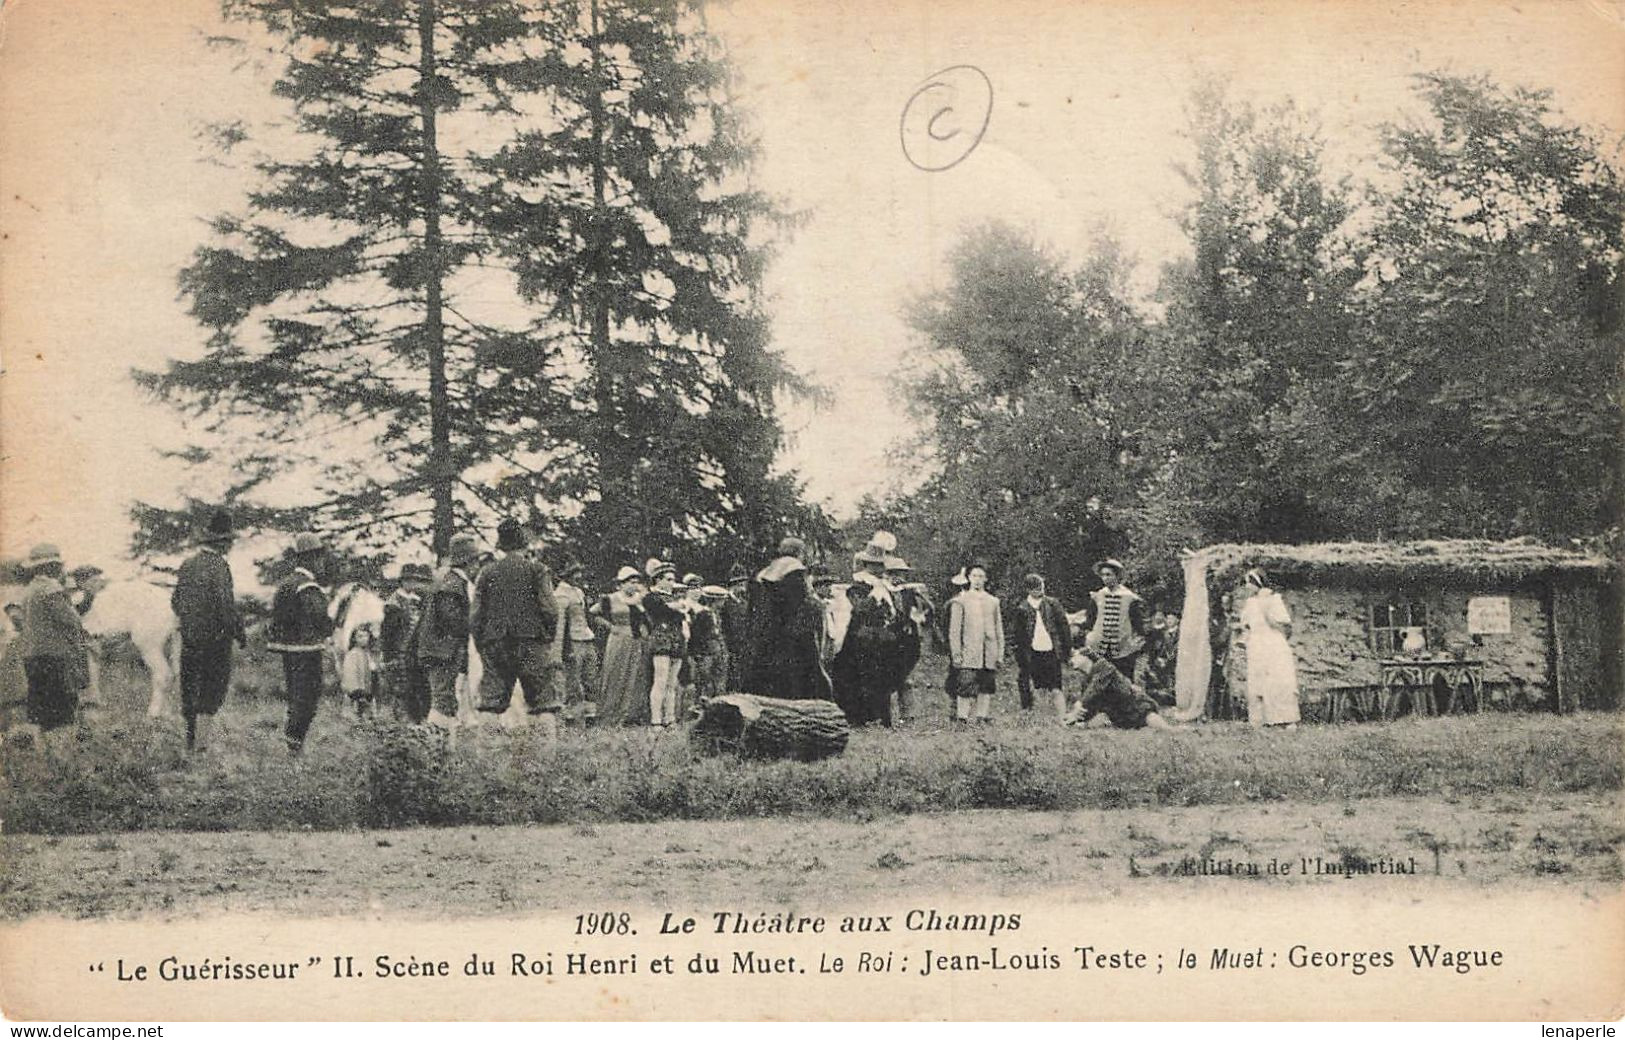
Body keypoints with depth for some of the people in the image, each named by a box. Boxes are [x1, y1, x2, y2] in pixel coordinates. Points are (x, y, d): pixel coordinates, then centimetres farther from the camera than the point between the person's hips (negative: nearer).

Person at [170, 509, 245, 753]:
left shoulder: (187, 564, 6)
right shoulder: (219, 566, -16)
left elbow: (175, 600, 14)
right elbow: (227, 605, -19)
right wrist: (240, 634, -9)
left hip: (188, 636, 6)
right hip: (215, 637, -6)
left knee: (190, 687, 14)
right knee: (214, 687, 2)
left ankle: (191, 739, 23)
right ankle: (201, 741, -6)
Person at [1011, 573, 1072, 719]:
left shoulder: (1052, 604, 2)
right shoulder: (1022, 609, 1)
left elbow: (1064, 626, 5)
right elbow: (1014, 633, 6)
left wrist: (1067, 649, 2)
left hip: (1051, 652, -1)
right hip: (1033, 654, 1)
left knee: (1056, 689, -5)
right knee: (1040, 689, 7)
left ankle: (1062, 718, -2)